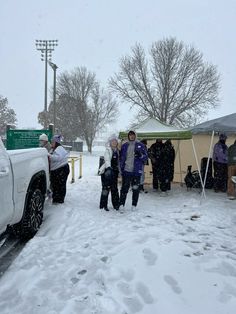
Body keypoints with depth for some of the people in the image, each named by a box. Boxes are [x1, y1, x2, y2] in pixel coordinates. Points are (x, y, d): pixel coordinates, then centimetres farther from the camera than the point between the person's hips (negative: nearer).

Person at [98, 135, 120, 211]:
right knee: (106, 188, -6)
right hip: (107, 171, -6)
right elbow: (107, 159, -27)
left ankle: (116, 205, 21)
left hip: (114, 171, 7)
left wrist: (118, 170, 24)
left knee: (114, 189, 10)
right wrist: (108, 167, -44)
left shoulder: (117, 151, 13)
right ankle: (103, 205, 5)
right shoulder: (108, 150, -10)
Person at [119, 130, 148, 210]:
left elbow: (145, 157, 5)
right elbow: (121, 158, 13)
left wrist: (140, 155, -17)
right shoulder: (124, 146, 10)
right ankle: (121, 204, 9)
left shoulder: (140, 145, 5)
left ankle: (134, 205, 15)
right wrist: (121, 169, 6)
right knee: (124, 188, -1)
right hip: (126, 171, 1)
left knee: (135, 189, 4)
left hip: (136, 171, -1)